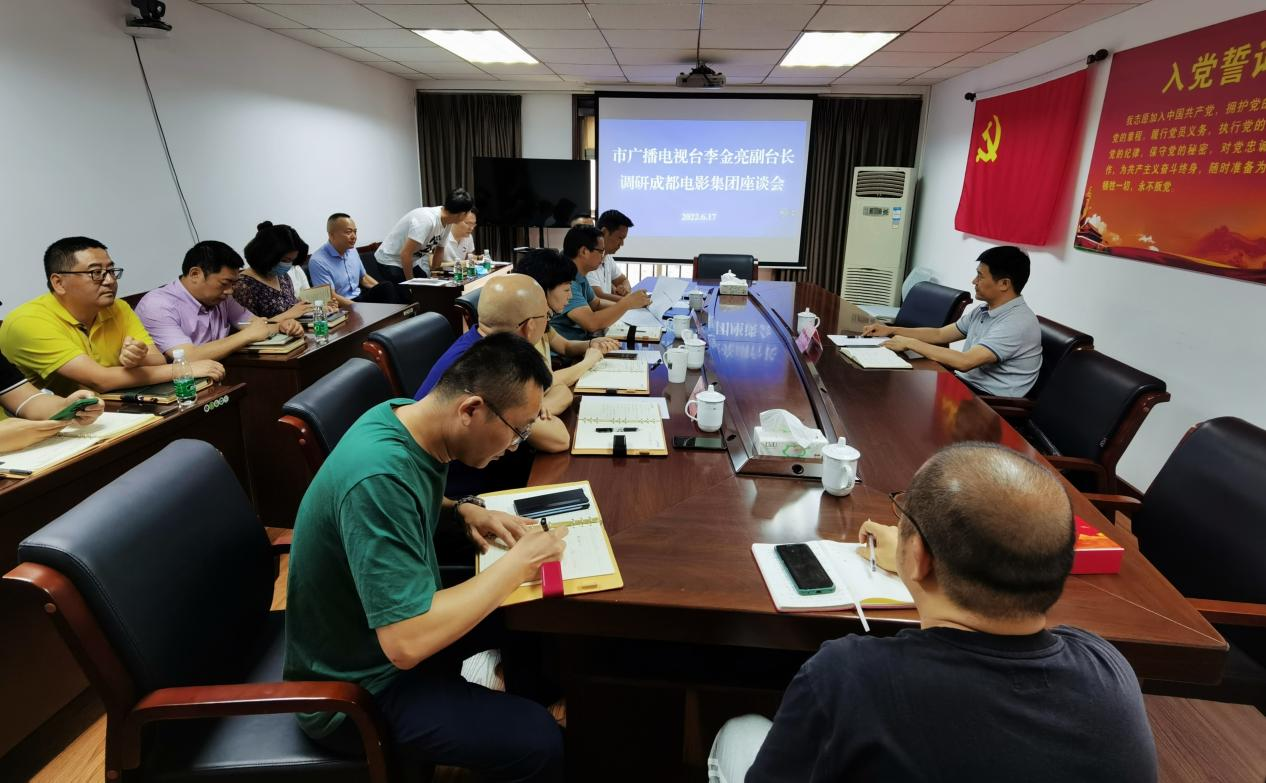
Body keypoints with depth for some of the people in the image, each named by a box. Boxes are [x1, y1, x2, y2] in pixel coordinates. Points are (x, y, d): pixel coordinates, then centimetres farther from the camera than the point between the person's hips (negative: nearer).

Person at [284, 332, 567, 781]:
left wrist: (464, 511, -6)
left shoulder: (406, 416, -9)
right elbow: (408, 643, -38)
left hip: (401, 618, 8)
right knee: (537, 740, -18)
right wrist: (518, 563, -28)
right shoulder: (379, 476, -36)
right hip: (356, 690, -8)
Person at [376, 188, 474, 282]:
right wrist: (411, 282, -17)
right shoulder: (426, 220, -32)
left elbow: (439, 249, 9)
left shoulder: (446, 221, -6)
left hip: (411, 262, 8)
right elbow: (405, 254, -29)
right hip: (390, 261, -8)